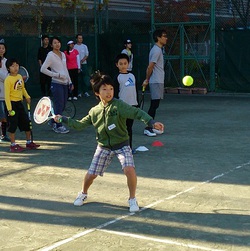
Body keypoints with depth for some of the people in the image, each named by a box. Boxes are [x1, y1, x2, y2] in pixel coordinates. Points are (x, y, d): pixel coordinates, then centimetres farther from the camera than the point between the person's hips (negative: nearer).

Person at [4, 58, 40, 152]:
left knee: (26, 122, 13)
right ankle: (13, 145, 9)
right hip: (12, 104, -8)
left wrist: (27, 97, 9)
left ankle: (29, 142, 26)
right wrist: (9, 109, -21)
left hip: (20, 103, 8)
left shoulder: (20, 77, 5)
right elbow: (7, 95, -17)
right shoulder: (8, 80, -16)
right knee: (13, 125, -1)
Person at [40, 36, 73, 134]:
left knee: (62, 105, 11)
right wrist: (56, 75, -16)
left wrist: (70, 82, 19)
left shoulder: (63, 54, 13)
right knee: (59, 105, -5)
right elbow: (43, 69, -15)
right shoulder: (51, 55, -9)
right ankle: (59, 126, 4)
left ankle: (53, 122, 28)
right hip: (57, 84, -7)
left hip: (65, 83, 7)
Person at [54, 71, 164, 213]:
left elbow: (137, 113, -25)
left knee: (129, 169, -26)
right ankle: (83, 194, 38)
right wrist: (63, 119, 12)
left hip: (121, 145, -3)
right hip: (103, 147, 3)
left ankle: (132, 199, -2)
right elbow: (80, 124, 14)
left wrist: (152, 122, -40)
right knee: (91, 174, 4)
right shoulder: (94, 111, 1)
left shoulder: (119, 105, -14)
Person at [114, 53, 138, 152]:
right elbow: (116, 93, -6)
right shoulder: (118, 78, -4)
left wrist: (136, 104, 14)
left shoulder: (132, 76, 11)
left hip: (132, 105, 5)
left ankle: (129, 147, 16)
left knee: (129, 127, 10)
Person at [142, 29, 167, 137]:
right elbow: (150, 67, -16)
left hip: (159, 81, 10)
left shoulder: (158, 50, 17)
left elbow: (150, 67, 18)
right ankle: (147, 128, -5)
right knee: (154, 105, -8)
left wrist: (147, 80, 14)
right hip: (156, 82, -10)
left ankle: (151, 127, 17)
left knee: (155, 105, 11)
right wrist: (147, 80, -6)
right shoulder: (156, 50, -15)